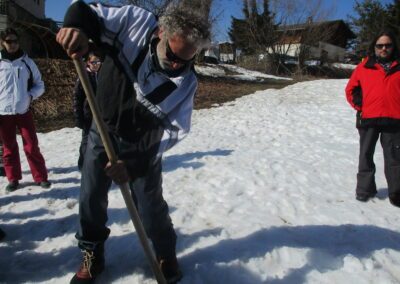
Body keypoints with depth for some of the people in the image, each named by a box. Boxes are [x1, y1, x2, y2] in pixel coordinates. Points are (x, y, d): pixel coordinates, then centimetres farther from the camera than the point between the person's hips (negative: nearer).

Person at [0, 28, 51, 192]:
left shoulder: (27, 62, 4)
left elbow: (39, 84, 10)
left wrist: (31, 95, -8)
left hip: (24, 111, 0)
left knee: (32, 146, 2)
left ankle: (41, 177, 11)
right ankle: (13, 179, 22)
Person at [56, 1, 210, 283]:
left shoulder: (187, 81, -20)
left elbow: (174, 130, -19)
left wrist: (135, 164, -27)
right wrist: (76, 27, -37)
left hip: (143, 145, -2)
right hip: (103, 131, 2)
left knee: (151, 205, 3)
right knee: (91, 198, 9)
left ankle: (166, 255, 31)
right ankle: (92, 256, 34)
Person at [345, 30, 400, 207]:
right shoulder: (365, 66, 4)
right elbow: (351, 89, 9)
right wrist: (360, 106, 1)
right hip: (368, 119, 0)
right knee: (366, 155, 9)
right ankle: (364, 189, 20)